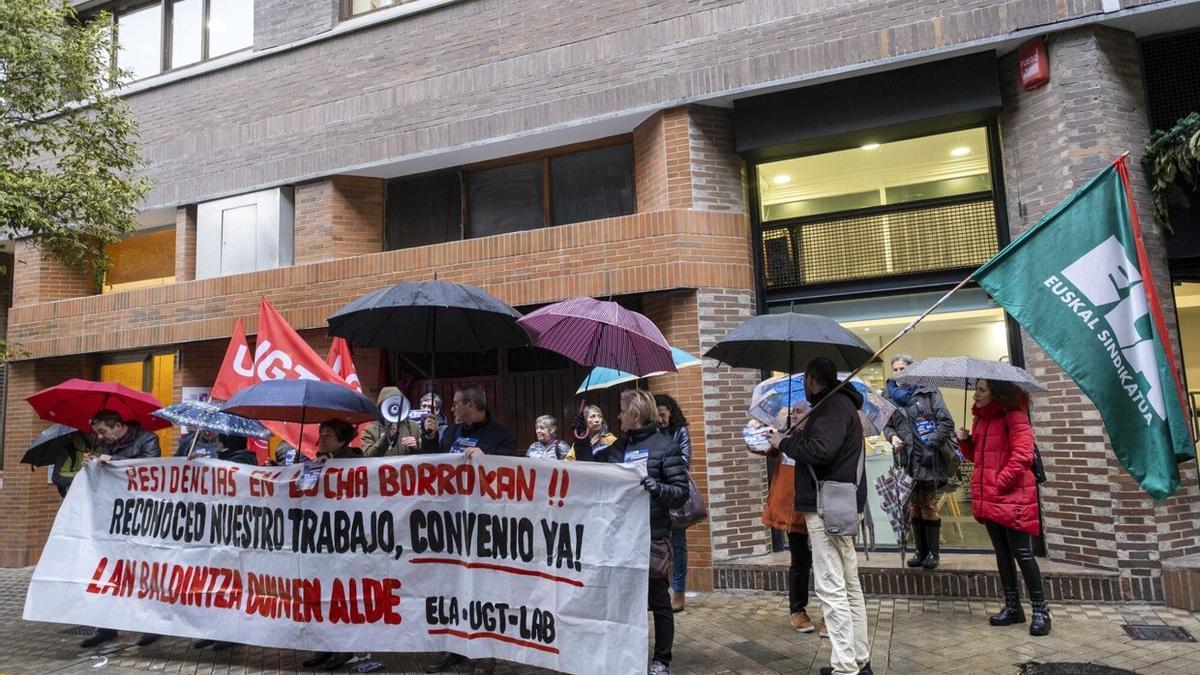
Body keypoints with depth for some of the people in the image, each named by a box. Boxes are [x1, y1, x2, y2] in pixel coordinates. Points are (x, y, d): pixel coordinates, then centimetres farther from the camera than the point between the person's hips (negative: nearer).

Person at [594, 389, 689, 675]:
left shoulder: (664, 446, -7)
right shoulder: (617, 447, 11)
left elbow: (682, 491, -10)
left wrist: (658, 488, -29)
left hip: (652, 536, -6)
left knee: (658, 599, 7)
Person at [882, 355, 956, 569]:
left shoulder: (927, 391, -1)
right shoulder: (889, 397, 10)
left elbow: (946, 421, -3)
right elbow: (887, 425, 17)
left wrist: (932, 444, -11)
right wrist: (892, 436, -5)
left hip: (929, 458, -4)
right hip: (907, 459, 4)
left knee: (928, 505, -1)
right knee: (914, 506, 8)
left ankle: (933, 553, 10)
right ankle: (921, 551, 18)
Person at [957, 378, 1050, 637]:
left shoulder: (1014, 416, -11)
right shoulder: (981, 418, 14)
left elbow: (1022, 455, -19)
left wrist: (1000, 482, -17)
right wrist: (965, 441, 2)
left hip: (1012, 497, -8)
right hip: (989, 499, 8)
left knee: (1022, 553, -2)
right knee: (1002, 553, 14)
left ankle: (1040, 610, 11)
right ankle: (1012, 607, 24)